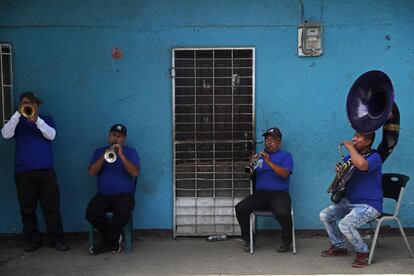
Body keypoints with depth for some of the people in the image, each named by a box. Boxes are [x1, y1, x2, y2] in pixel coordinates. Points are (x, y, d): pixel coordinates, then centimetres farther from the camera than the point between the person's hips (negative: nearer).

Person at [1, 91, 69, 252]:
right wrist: (18, 114, -12)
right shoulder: (17, 122, 13)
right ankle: (32, 240, 13)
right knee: (27, 208, 4)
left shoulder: (46, 119, 13)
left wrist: (36, 119, -20)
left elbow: (51, 135, -7)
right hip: (23, 172, 1)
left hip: (45, 170, -1)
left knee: (52, 206, -3)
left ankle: (56, 239, 3)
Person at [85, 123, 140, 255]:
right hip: (103, 195, 2)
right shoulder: (99, 152, 15)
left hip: (124, 195, -2)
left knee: (123, 213, -34)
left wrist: (121, 155, -16)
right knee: (91, 213, -27)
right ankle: (114, 238, -3)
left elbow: (135, 173, -9)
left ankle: (107, 241, -8)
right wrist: (103, 157, -13)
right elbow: (92, 172, 1)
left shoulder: (131, 152, 8)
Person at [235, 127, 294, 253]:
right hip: (260, 194, 3)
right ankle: (248, 239, 0)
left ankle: (286, 241, -6)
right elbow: (250, 176, 12)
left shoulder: (285, 156, 10)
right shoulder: (259, 156, 21)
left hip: (279, 194, -3)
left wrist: (269, 162, -19)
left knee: (282, 212, -34)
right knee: (240, 208, -21)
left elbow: (285, 174, -9)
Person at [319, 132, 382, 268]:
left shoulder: (374, 157, -16)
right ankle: (339, 247, 18)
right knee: (324, 215, 2)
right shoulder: (350, 157, 7)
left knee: (345, 225, -28)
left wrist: (350, 147, -25)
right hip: (349, 201, 8)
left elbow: (361, 164, -41)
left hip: (369, 205, -8)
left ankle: (363, 252, -2)